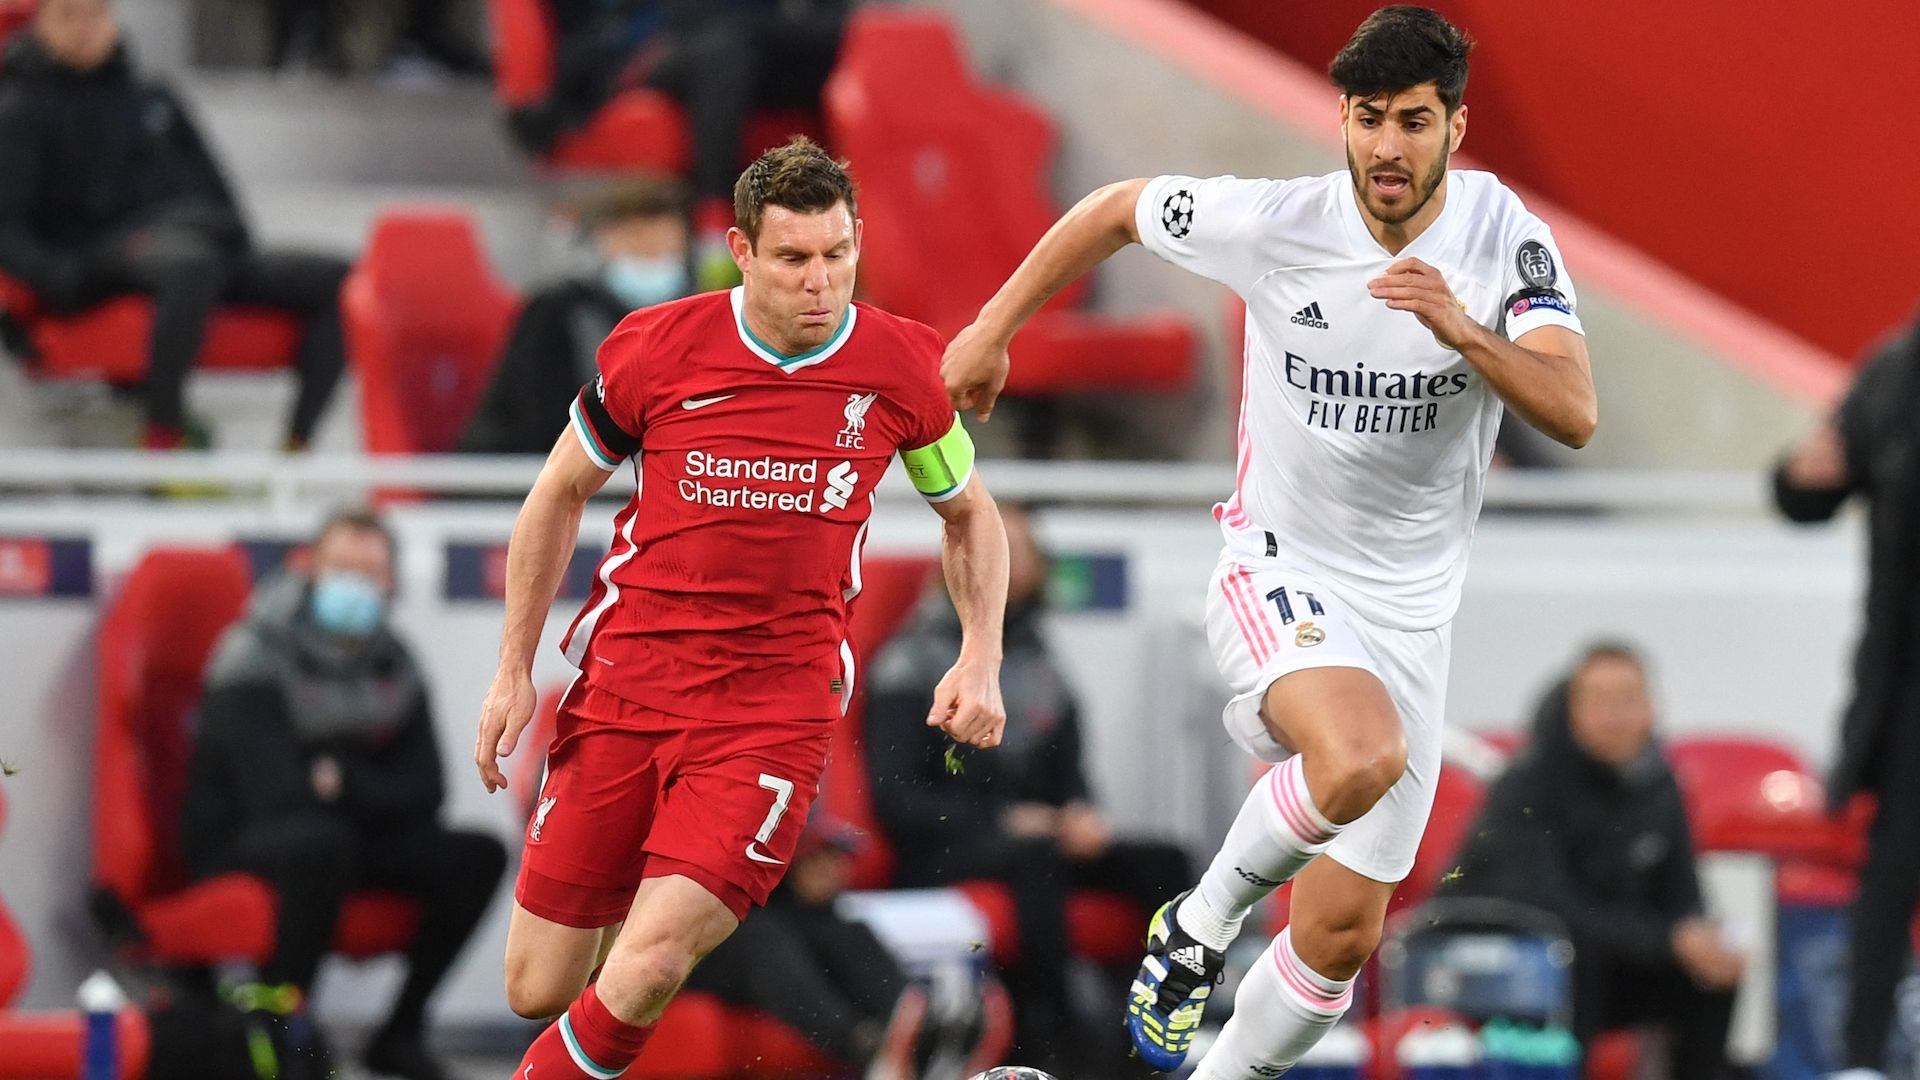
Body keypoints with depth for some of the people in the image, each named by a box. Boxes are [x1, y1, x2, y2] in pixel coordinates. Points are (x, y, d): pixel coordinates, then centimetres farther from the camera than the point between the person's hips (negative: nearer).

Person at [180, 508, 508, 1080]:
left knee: (477, 858, -10)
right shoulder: (256, 660, -16)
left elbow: (424, 792, 0)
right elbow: (273, 795, -24)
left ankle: (401, 1032, 0)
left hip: (346, 837, 7)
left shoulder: (393, 667, 5)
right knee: (321, 840, -40)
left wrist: (343, 782, -19)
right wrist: (368, 792, -10)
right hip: (237, 846, -7)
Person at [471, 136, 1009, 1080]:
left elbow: (969, 513, 15)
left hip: (778, 707, -1)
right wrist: (513, 673, 9)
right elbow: (559, 495, 9)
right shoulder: (657, 347, -6)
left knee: (645, 973, -21)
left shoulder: (904, 369, -4)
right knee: (537, 991, 4)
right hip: (625, 679, 1)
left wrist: (981, 659, 0)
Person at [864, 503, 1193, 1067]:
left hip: (1034, 844, 6)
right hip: (936, 858, -6)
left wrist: (1081, 816, -7)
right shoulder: (915, 662, 0)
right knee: (1037, 855, -37)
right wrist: (1000, 821, -16)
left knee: (1163, 863, -17)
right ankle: (1047, 1043, -44)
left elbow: (1070, 778, 18)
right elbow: (895, 798, -7)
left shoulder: (1040, 671, 19)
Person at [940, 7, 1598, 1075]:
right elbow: (1116, 208, 6)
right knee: (1364, 760, -35)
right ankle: (1201, 926, -9)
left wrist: (1461, 329, -38)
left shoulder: (1505, 237, -11)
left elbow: (1575, 414, -23)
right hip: (1277, 574, -3)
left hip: (1410, 613, 3)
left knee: (1342, 934, 3)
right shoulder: (1273, 222, -12)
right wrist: (994, 329, 9)